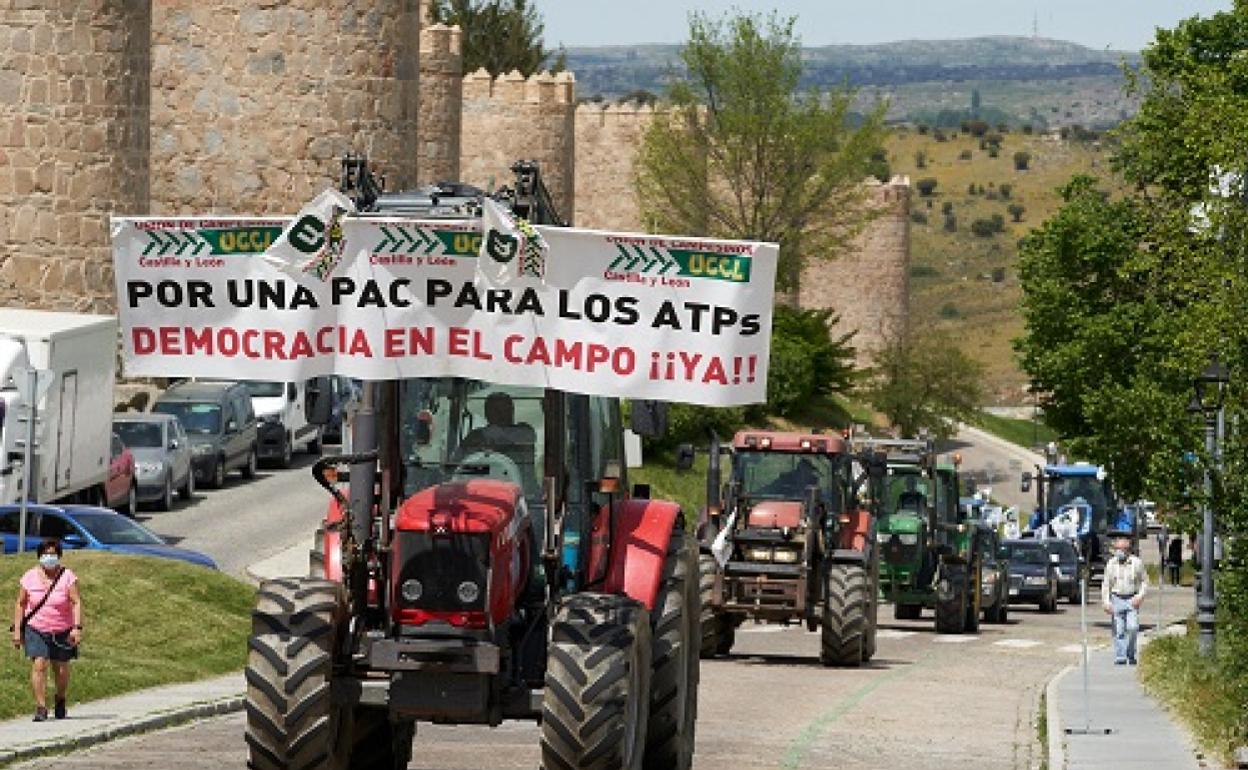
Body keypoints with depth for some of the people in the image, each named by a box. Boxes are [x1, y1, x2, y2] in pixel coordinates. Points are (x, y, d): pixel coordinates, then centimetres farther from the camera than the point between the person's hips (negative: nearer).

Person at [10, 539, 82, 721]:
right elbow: (20, 604, 7)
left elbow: (76, 603, -11)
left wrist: (77, 628, -21)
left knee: (61, 669, 9)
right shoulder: (29, 577, -1)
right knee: (39, 665, -15)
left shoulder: (67, 577, -7)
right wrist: (17, 629, 2)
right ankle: (41, 707, -15)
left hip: (62, 631, 0)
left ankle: (61, 700, 37)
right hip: (36, 630, 0)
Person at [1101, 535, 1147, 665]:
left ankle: (1131, 654, 6)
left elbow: (1144, 581, 7)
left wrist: (1140, 596, -7)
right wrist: (1106, 602, 0)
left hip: (1132, 600, -1)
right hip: (1117, 599, 1)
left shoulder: (1136, 563, 1)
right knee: (1119, 631, -2)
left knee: (1132, 628, -12)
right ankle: (1120, 657, 2)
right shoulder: (1111, 564, 6)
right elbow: (1106, 584, 9)